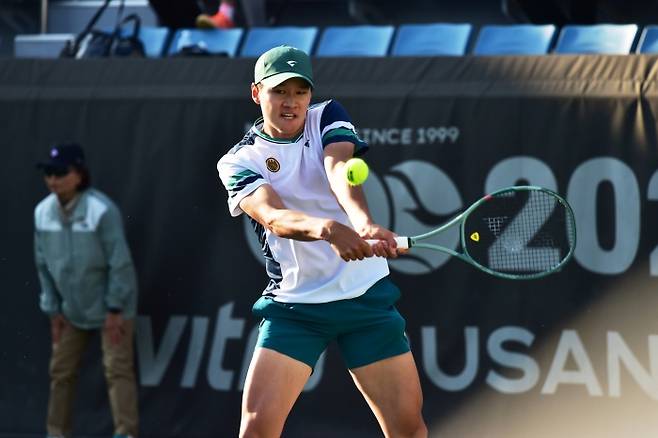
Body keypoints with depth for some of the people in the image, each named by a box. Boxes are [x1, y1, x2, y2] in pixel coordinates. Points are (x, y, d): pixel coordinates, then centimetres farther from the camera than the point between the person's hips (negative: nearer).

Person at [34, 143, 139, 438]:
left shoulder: (101, 210, -23)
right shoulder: (43, 212, -4)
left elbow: (120, 262, -19)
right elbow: (44, 264, 5)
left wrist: (114, 310, -18)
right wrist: (53, 309, 5)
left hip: (109, 308, -6)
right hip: (72, 310, 6)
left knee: (117, 369, -10)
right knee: (61, 371, 10)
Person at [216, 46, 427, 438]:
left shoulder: (328, 118, 4)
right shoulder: (239, 162, -2)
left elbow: (340, 170, -18)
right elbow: (273, 217, -23)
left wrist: (364, 223, -40)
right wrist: (327, 229, -45)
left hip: (366, 294, 1)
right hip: (294, 305, -1)